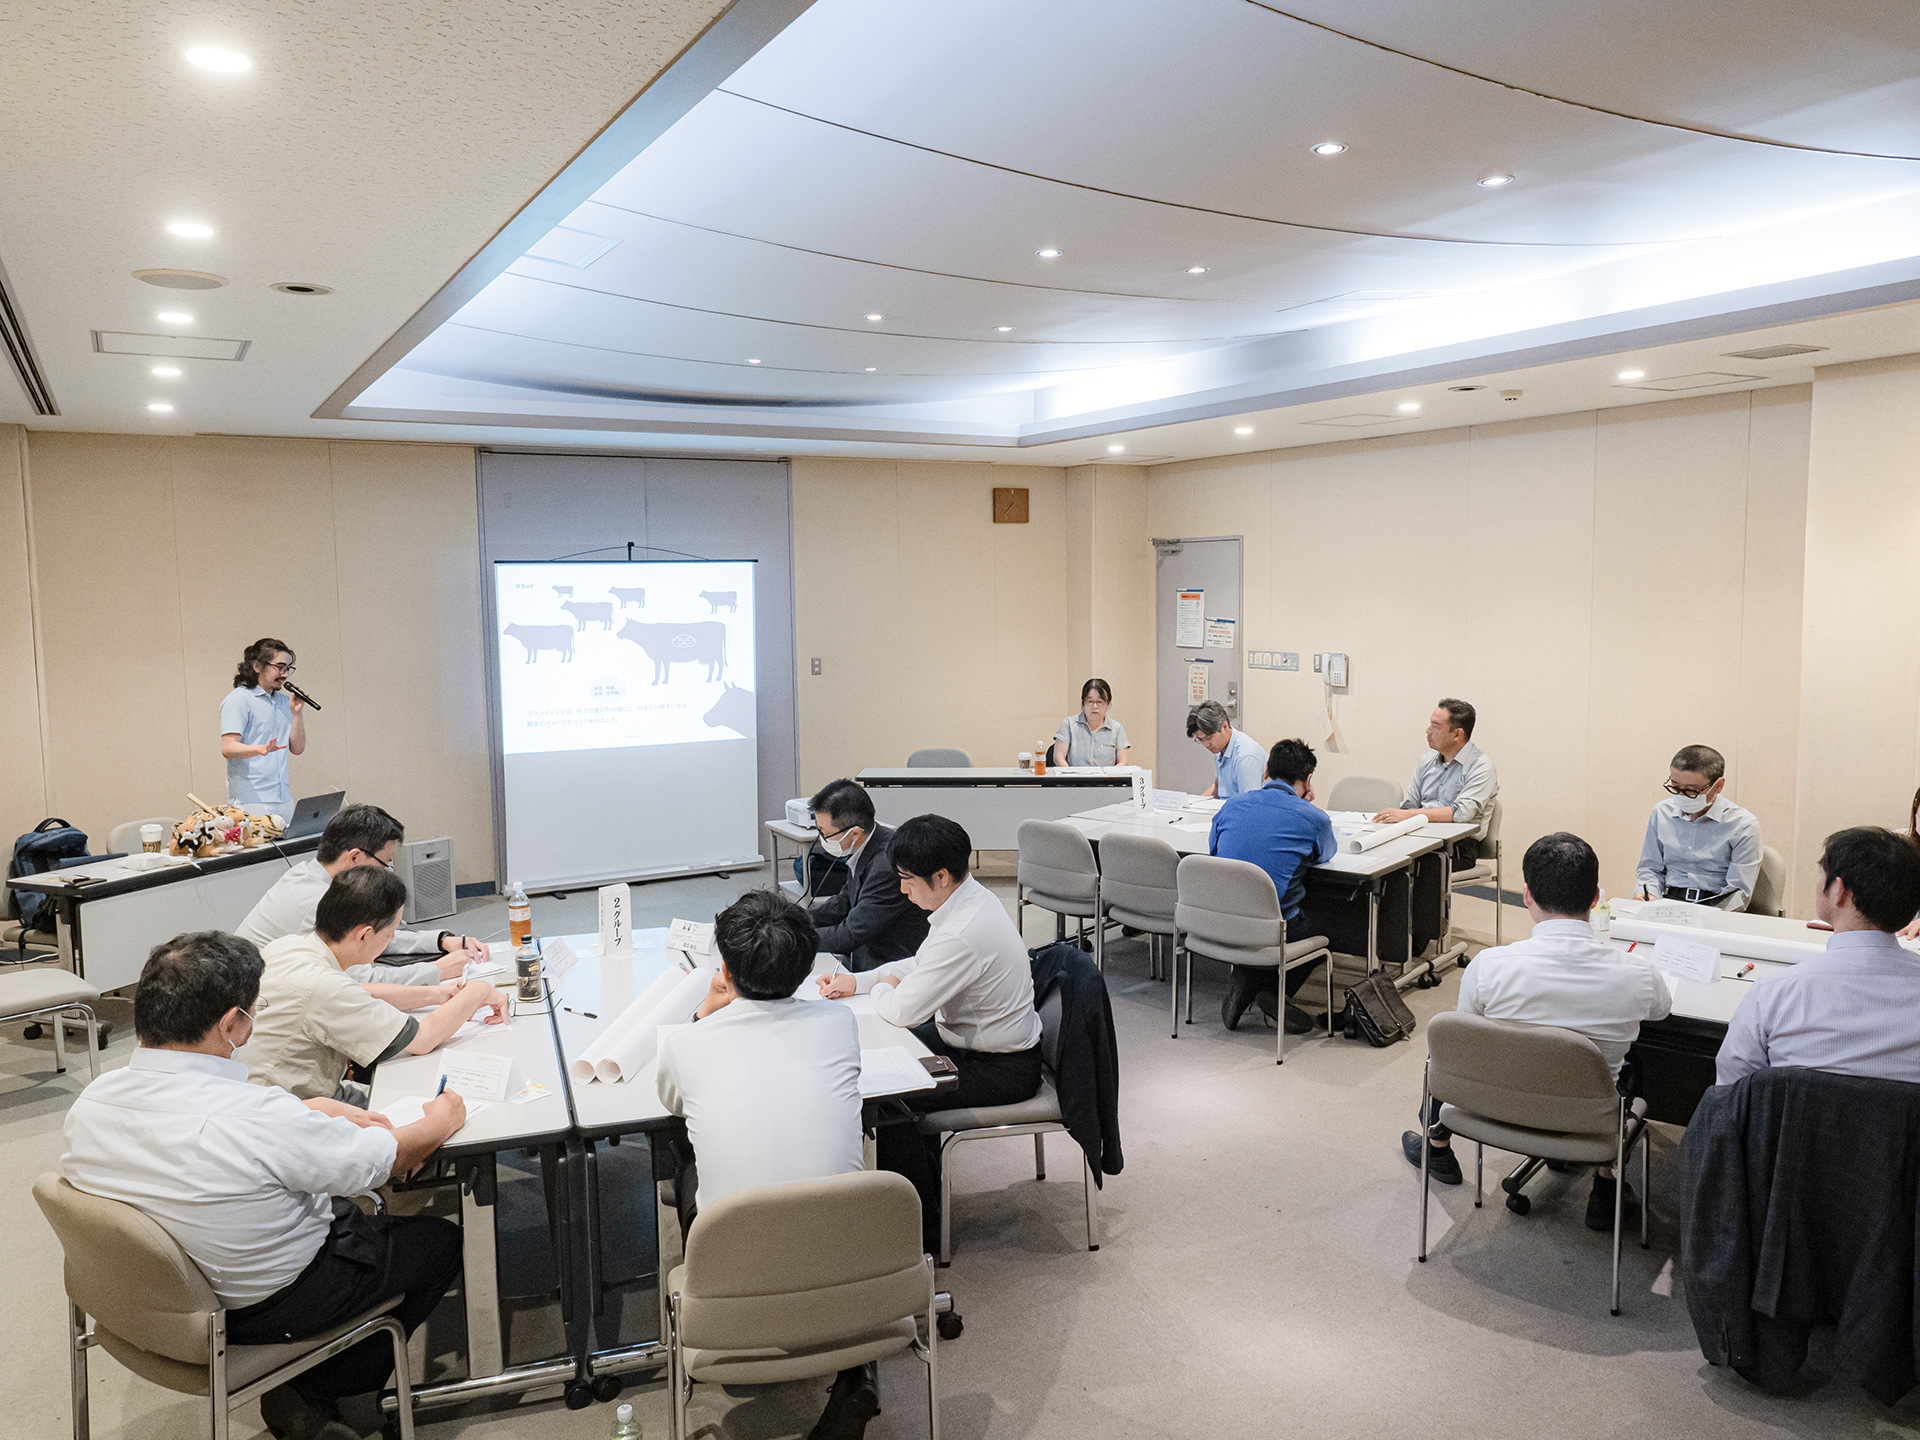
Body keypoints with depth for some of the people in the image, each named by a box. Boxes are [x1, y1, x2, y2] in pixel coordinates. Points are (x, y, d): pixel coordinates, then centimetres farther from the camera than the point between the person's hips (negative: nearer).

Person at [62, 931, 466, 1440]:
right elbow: (390, 1156, -20)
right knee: (441, 1240, 12)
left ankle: (300, 1395, 21)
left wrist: (316, 1111, 7)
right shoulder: (252, 1116, -35)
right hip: (262, 1307, -7)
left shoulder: (90, 1102, -13)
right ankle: (308, 1396, 16)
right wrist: (441, 1120, 1)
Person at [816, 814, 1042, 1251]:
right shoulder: (973, 896, -1)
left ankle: (921, 1228, 4)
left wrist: (883, 987, -3)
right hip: (982, 1040, 10)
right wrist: (858, 981, 6)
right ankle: (924, 1184, 31)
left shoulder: (962, 936, -32)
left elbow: (902, 1011, -25)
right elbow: (922, 964, 14)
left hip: (1000, 1069, -10)